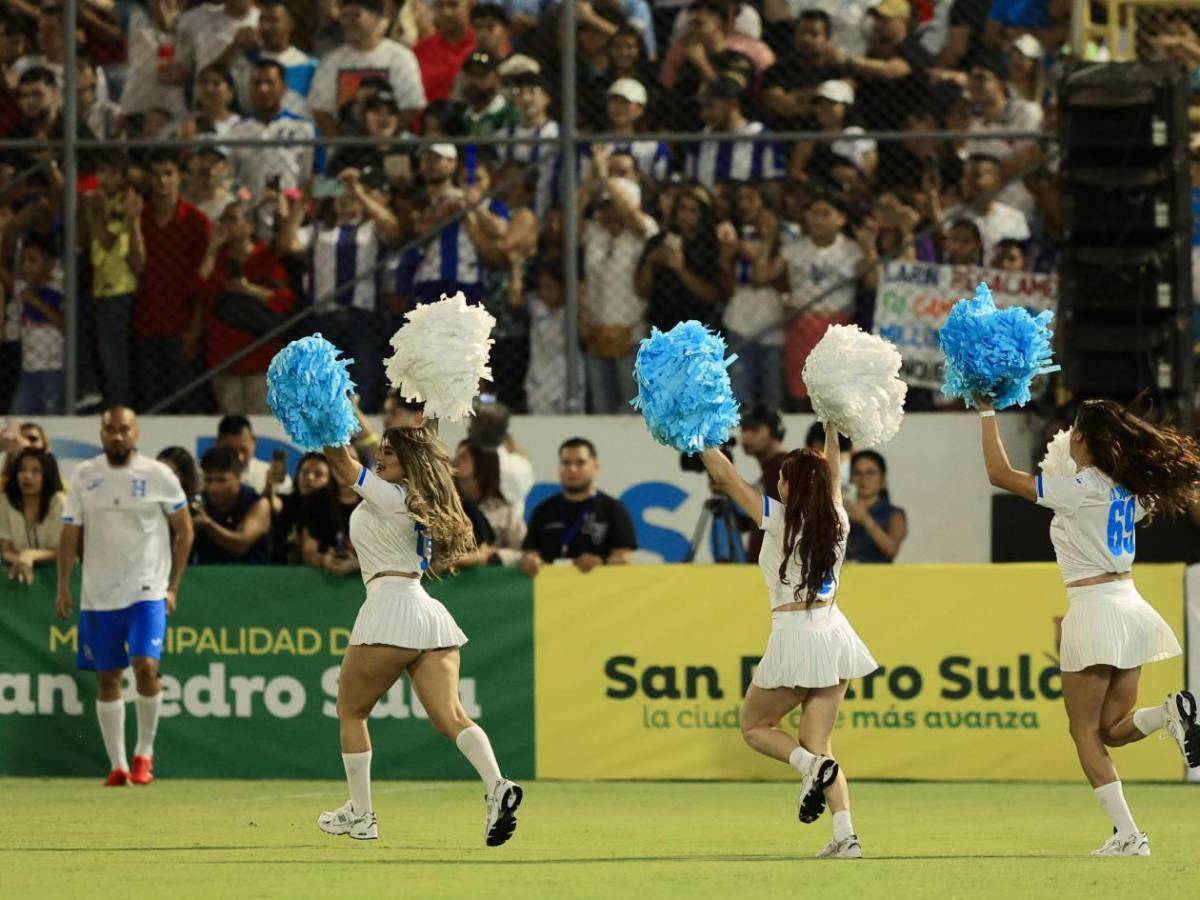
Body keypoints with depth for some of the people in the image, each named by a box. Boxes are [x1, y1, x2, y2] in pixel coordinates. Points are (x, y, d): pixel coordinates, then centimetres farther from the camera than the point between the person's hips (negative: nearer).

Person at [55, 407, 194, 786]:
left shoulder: (158, 476, -2)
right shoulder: (84, 476, 4)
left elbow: (183, 529, 5)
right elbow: (70, 533, 8)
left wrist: (173, 586, 1)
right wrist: (63, 585, -1)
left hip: (147, 591, -3)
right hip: (98, 595, 3)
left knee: (146, 666, -18)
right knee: (107, 678, 5)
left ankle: (144, 751, 0)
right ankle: (117, 765, 13)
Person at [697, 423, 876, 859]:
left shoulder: (778, 520, -9)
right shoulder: (836, 520, 4)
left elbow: (725, 476, -1)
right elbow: (832, 471, 22)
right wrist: (832, 427, 33)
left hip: (795, 637, -5)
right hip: (834, 635, 5)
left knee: (755, 726, 15)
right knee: (815, 741, 9)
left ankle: (812, 765, -14)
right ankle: (845, 834, -9)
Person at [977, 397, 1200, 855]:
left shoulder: (1078, 489, -12)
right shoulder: (1129, 490, 8)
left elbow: (1000, 474, -11)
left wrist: (987, 414, -1)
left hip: (1094, 608, -7)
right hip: (1129, 606, 7)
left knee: (1086, 732, 1)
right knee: (1113, 728, 14)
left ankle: (1128, 834, -10)